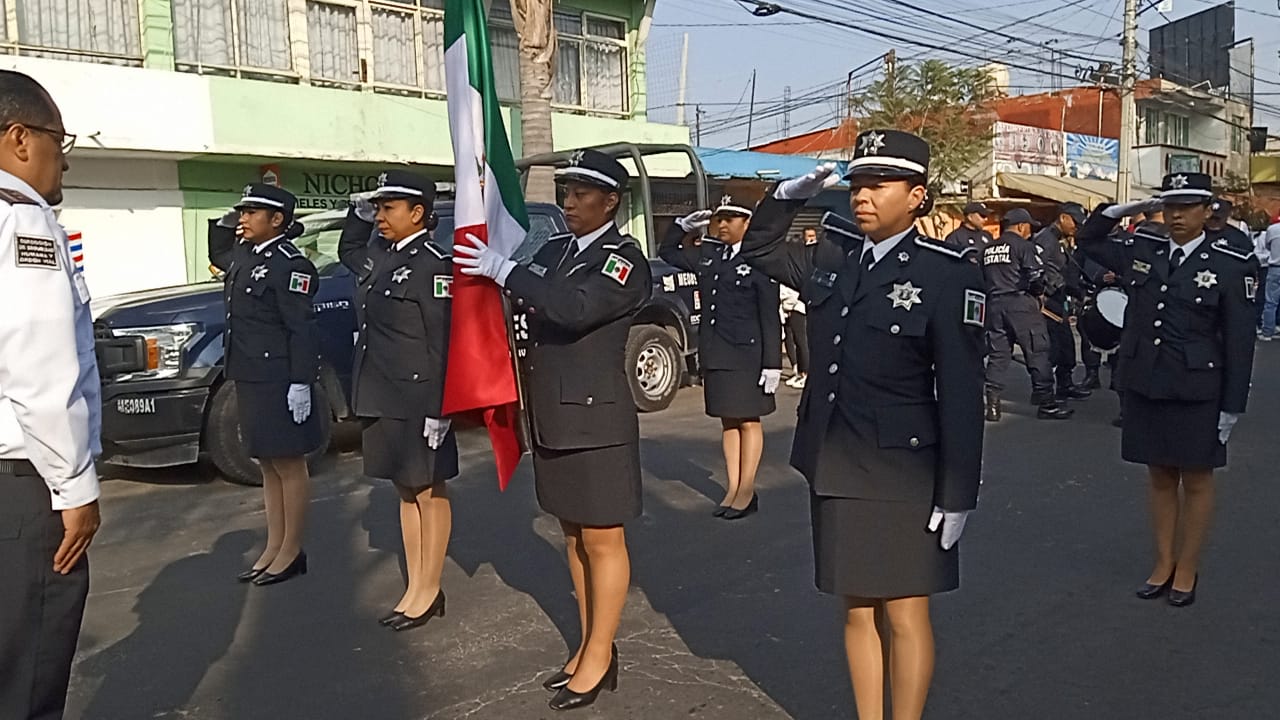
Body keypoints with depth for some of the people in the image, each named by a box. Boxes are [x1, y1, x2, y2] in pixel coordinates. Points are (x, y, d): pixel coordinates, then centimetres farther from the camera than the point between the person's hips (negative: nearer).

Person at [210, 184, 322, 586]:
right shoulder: (244, 256, 12)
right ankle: (273, 548, 24)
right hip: (250, 379, 9)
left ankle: (291, 552, 11)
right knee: (268, 465, 15)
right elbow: (217, 255, 35)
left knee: (288, 464, 1)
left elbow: (301, 330, -17)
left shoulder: (290, 265, -14)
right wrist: (227, 226, 16)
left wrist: (301, 384, -21)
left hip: (279, 382, -9)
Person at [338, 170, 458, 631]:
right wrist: (358, 214, 15)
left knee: (429, 493, 5)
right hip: (381, 399, 8)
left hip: (417, 400, -8)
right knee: (405, 493, 15)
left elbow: (444, 344, -17)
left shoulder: (433, 265, -14)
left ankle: (429, 591, 18)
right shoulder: (380, 256, 10)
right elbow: (347, 252, 34)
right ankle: (414, 589, 26)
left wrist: (438, 410, -19)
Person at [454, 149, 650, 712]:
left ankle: (599, 658, 17)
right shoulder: (552, 251, 11)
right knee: (573, 537, 16)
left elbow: (574, 309, -28)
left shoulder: (625, 259, -11)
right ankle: (590, 648, 30)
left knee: (602, 542, 4)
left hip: (596, 422, -7)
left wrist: (502, 270, -26)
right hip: (552, 419, 8)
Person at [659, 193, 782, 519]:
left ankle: (746, 492, 11)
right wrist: (684, 226, 9)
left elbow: (771, 318, -12)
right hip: (714, 354, 7)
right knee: (728, 422, 12)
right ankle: (732, 489, 20)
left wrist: (772, 363, -15)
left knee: (748, 420, 3)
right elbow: (668, 252, 25)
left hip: (747, 355, -6)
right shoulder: (707, 254, 9)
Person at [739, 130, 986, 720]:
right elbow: (759, 250, 22)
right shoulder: (833, 256, 5)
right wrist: (789, 196, 2)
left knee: (904, 615, 6)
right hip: (834, 470, 6)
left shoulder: (947, 272, -12)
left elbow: (961, 393, -12)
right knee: (857, 610, 16)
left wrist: (957, 494, -12)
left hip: (903, 476, -5)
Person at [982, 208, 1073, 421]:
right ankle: (1045, 403, 3)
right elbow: (1037, 274, -13)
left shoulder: (988, 248, 15)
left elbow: (982, 278, 15)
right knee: (1037, 351, 1)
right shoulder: (1023, 245, -5)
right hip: (1020, 303, -6)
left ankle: (992, 404, 5)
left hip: (994, 305, 6)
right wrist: (1037, 294, 4)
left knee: (998, 354, 9)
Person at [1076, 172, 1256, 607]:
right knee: (1160, 477, 14)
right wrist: (1118, 211, 1)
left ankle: (1187, 570, 23)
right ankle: (1164, 563, 27)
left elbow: (1239, 341, -7)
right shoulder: (1141, 252, 4)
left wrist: (1232, 406, -8)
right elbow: (1087, 241, 19)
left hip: (1196, 392, -4)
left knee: (1195, 480, 10)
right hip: (1145, 387, 4)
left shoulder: (1230, 266, -8)